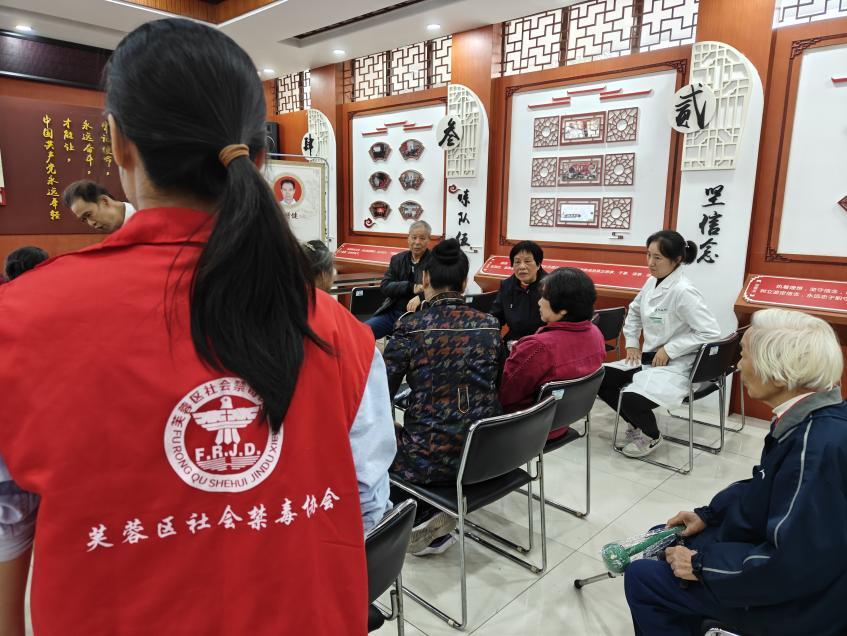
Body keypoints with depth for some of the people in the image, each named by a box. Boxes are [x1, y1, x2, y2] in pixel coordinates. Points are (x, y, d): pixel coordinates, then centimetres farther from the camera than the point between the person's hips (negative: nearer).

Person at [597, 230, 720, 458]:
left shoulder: (683, 291, -20)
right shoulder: (652, 282, 4)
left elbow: (710, 332, -25)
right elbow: (634, 311, 23)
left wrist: (669, 349, -21)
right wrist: (631, 343, 12)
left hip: (675, 366, -8)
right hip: (647, 358, 8)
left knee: (632, 398, -29)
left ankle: (651, 436, 7)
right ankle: (636, 422, 19)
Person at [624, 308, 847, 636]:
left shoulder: (819, 444, -33)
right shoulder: (807, 419, -4)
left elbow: (793, 565, -30)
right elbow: (768, 488, 12)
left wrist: (702, 565, -19)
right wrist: (708, 514, 6)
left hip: (800, 600, -9)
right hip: (776, 551, 9)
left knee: (642, 579, -5)